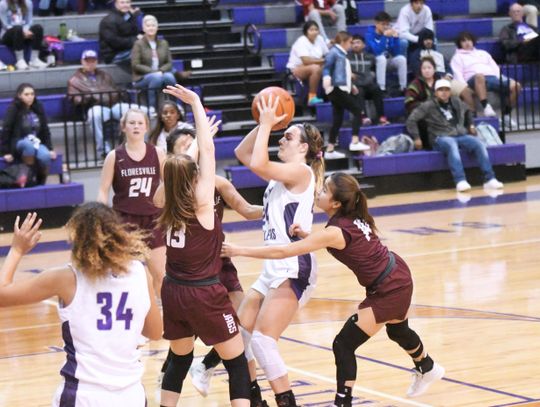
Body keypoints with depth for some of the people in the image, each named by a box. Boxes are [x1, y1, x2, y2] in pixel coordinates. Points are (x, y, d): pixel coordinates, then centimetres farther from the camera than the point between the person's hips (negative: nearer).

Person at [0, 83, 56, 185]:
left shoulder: (38, 108, 5)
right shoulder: (13, 109, -7)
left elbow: (45, 130, 10)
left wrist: (50, 148, 2)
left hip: (37, 142, 3)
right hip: (18, 143, -3)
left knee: (45, 156, -31)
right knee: (29, 145, -40)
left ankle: (41, 183, -8)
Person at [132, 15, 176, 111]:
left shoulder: (163, 43, 12)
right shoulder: (138, 44, -1)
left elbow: (169, 63, 9)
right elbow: (135, 65, -7)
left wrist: (161, 71, -13)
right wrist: (153, 72, -18)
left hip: (161, 74, 3)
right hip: (142, 78, -3)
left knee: (169, 77, -31)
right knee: (156, 77, -37)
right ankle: (152, 108, -33)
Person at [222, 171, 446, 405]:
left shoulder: (337, 231, -28)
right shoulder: (353, 217, -6)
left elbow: (283, 251, -28)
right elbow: (333, 243, 14)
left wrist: (239, 251, -23)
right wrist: (304, 235, -5)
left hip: (389, 290, -9)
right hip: (397, 275, 9)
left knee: (344, 345, -7)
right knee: (398, 331, 35)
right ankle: (428, 369, 61)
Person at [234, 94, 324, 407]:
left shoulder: (301, 172, -11)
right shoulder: (282, 174, 14)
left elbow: (257, 163, -25)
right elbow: (242, 153, 17)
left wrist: (267, 125, -15)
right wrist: (263, 124, 6)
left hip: (294, 268, -10)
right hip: (275, 267, 10)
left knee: (262, 339, -14)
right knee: (239, 332, 11)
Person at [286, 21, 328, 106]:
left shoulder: (319, 39, 2)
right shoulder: (301, 42, -19)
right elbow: (306, 60, -29)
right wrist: (322, 60, -29)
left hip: (314, 68, 7)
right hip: (296, 69, -7)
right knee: (315, 68, -38)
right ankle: (312, 97, -33)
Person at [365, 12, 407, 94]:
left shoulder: (389, 33, -5)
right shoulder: (370, 34, -18)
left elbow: (396, 53, -10)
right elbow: (377, 51, -31)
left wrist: (395, 37, -22)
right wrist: (384, 36, -38)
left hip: (388, 60, 4)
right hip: (374, 60, -4)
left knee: (402, 59, -23)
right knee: (382, 58, -36)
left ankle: (403, 88, -17)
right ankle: (381, 89, -36)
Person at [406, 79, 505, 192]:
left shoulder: (456, 102, 14)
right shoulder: (429, 106, -1)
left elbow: (467, 112, 36)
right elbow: (411, 120, -2)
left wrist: (470, 125, 26)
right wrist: (416, 138, -7)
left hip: (461, 135, 5)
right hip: (441, 138, -5)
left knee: (479, 144, -24)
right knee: (452, 145, -41)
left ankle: (489, 179, -29)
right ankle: (460, 181, -53)